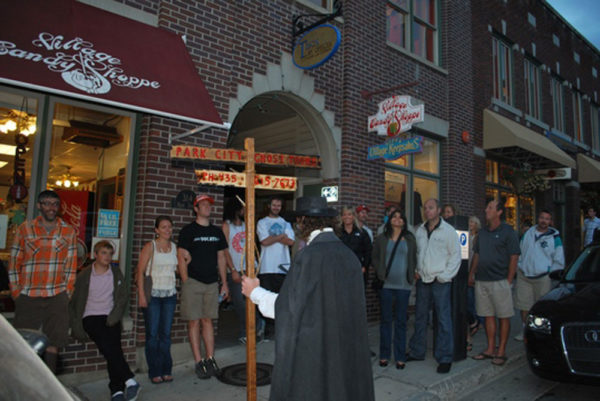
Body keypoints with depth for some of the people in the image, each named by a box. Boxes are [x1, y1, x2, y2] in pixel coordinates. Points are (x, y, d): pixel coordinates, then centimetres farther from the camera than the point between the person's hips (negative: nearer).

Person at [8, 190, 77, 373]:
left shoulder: (69, 232, 5)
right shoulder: (24, 229, 4)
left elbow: (71, 265, 6)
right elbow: (14, 263, 6)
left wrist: (67, 292, 1)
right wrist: (16, 292, 1)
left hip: (57, 297, 0)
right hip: (28, 296, 0)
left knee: (53, 343, 3)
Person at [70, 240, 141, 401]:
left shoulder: (116, 272, 12)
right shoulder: (84, 275, 5)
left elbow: (123, 296, 10)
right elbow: (73, 303, 4)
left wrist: (115, 315, -6)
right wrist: (77, 327, -5)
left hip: (110, 317, 2)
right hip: (91, 317, -2)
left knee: (113, 346, -22)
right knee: (108, 346, -26)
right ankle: (129, 381, -27)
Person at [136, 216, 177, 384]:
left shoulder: (175, 247, 9)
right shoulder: (150, 247, -4)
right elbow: (140, 272, -7)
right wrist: (141, 294, -13)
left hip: (170, 295, 4)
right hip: (153, 294, -4)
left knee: (166, 334, 8)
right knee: (152, 334, 1)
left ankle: (166, 370, 17)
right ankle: (155, 372, 11)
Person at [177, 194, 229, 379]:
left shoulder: (217, 232, 13)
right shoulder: (188, 231, -1)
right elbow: (182, 258, -4)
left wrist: (224, 283, 11)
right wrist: (186, 283, -10)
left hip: (212, 282, 4)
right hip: (193, 281, -4)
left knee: (208, 321, 9)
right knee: (194, 322, 0)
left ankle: (210, 359, 15)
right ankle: (199, 362, 8)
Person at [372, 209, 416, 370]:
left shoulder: (410, 239, 8)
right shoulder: (381, 239, 5)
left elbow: (414, 259, 12)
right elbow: (375, 258, 8)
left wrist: (411, 275, 2)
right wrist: (380, 273, -2)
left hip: (404, 285, 0)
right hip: (386, 284, 0)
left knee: (401, 321, 6)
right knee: (386, 320, 7)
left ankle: (400, 357, 16)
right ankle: (384, 355, 18)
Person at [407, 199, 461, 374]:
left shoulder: (448, 230, -4)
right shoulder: (420, 231, 10)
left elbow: (456, 255, -5)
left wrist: (445, 276, -10)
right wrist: (416, 271, 5)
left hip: (441, 281, -5)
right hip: (423, 280, 5)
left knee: (443, 320, -2)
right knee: (420, 317, 12)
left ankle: (445, 358, 9)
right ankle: (417, 352, 24)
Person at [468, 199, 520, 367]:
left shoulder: (507, 231, -5)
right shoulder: (482, 233, 14)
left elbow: (514, 257, -8)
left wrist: (509, 281, -11)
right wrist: (471, 274, 13)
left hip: (499, 281, -6)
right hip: (481, 281, 6)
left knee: (504, 317, 2)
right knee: (488, 316, 11)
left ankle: (501, 351, 10)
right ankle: (490, 349, 19)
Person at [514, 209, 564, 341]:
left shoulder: (554, 237, 0)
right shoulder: (528, 233, 10)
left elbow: (559, 260, 2)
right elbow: (520, 252, 17)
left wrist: (552, 275, -3)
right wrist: (519, 267, 10)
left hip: (543, 277, -3)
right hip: (524, 276, 3)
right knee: (523, 305, 5)